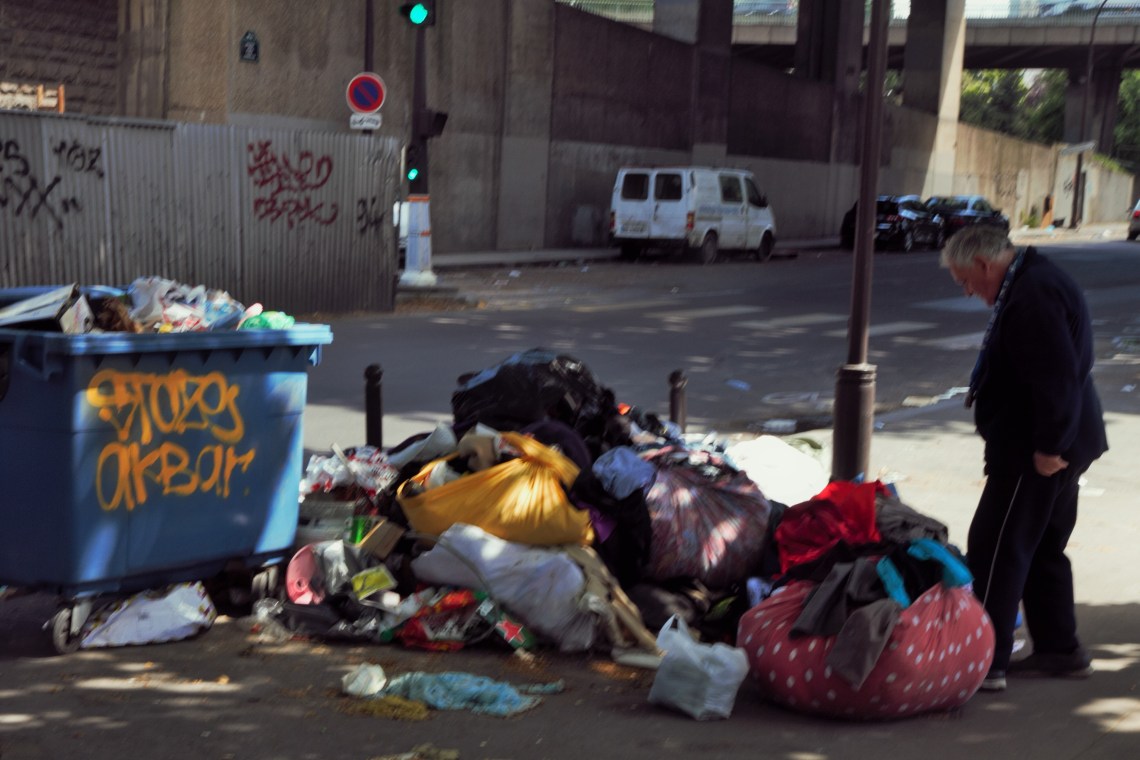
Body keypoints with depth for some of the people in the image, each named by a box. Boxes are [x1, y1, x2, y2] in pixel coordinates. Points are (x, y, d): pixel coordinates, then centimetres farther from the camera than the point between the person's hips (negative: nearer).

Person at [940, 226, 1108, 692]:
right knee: (1042, 552, 18)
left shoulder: (1033, 296, -20)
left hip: (1035, 452, -11)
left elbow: (1056, 377, -27)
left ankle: (985, 663, -3)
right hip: (1056, 444, 11)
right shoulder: (1034, 284, 16)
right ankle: (1060, 651, 27)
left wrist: (1049, 446, -24)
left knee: (994, 551, -7)